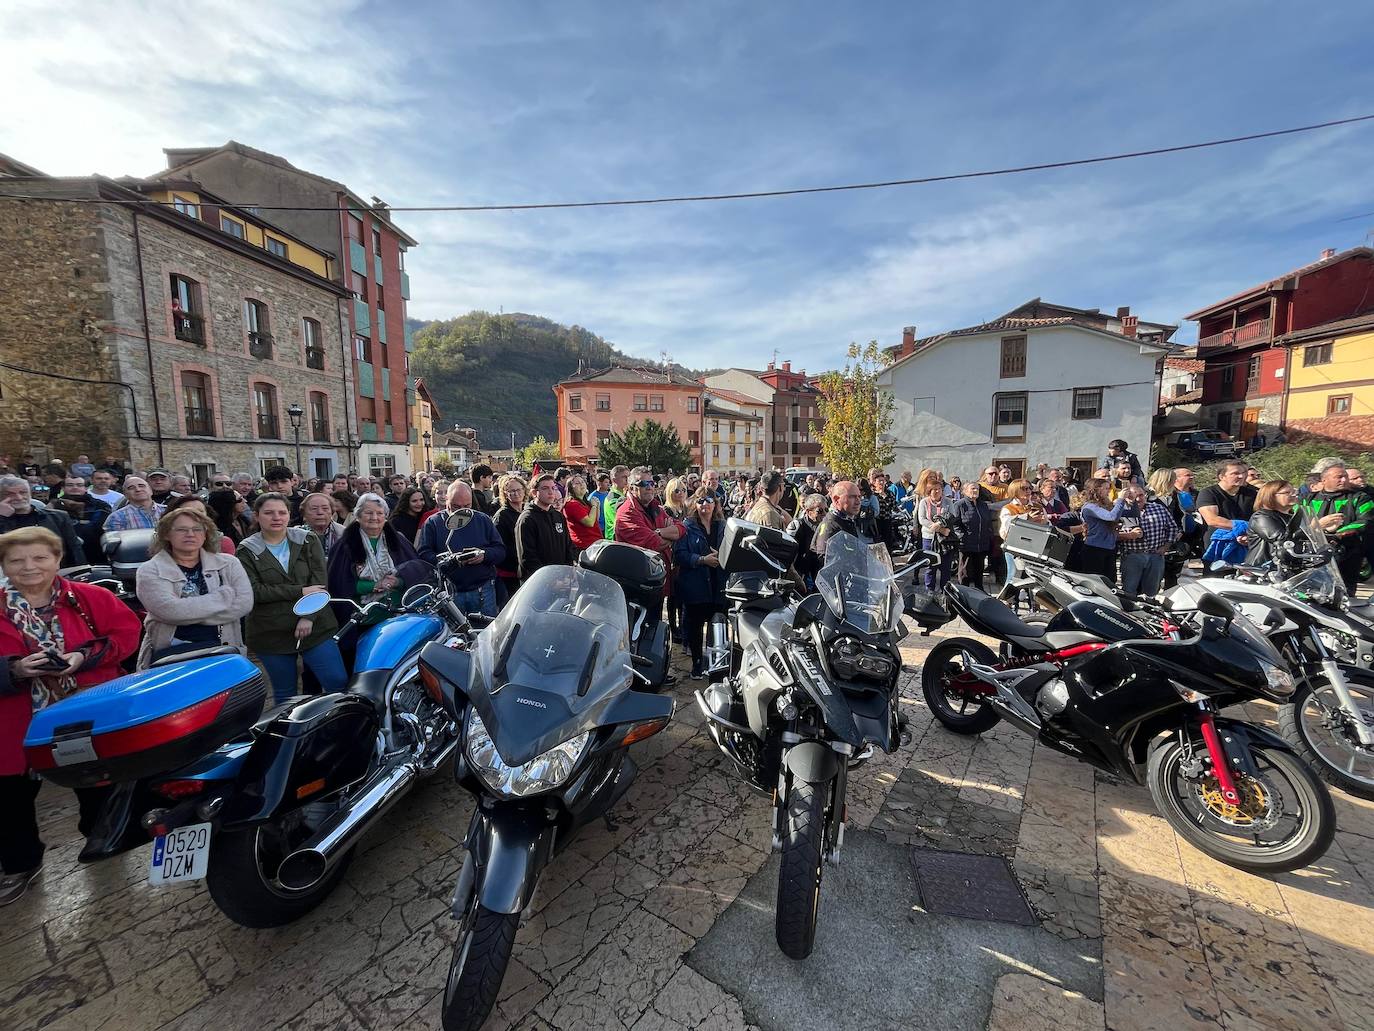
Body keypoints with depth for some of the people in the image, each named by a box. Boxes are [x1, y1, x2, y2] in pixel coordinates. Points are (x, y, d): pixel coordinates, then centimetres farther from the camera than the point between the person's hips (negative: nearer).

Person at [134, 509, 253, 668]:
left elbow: (244, 602, -4)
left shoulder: (228, 564, 9)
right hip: (171, 652, 0)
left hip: (221, 649, 1)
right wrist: (225, 596, -6)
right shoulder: (150, 571, 5)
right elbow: (169, 610, -12)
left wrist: (190, 616, -8)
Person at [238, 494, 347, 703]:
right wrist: (299, 592, -16)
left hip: (315, 626, 0)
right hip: (271, 634, 0)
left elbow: (319, 582, -5)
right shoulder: (246, 551, 3)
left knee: (339, 683, -5)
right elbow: (253, 591, -9)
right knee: (284, 694, 12)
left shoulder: (308, 541, 4)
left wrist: (308, 617, -16)